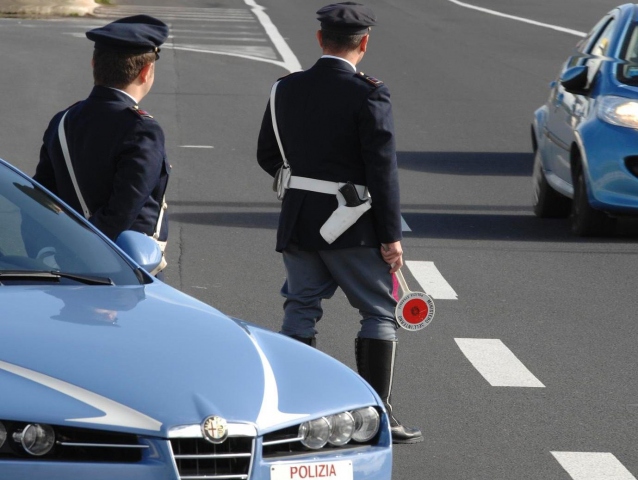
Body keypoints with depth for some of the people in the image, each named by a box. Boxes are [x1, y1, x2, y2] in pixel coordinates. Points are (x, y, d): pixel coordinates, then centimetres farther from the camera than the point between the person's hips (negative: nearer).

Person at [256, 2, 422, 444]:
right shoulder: (368, 95, -14)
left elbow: (267, 156, 13)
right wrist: (390, 236, -11)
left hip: (297, 222, 5)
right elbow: (382, 169, -15)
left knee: (301, 311, 12)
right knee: (380, 313, 5)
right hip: (351, 225, -5)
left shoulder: (287, 89, 4)